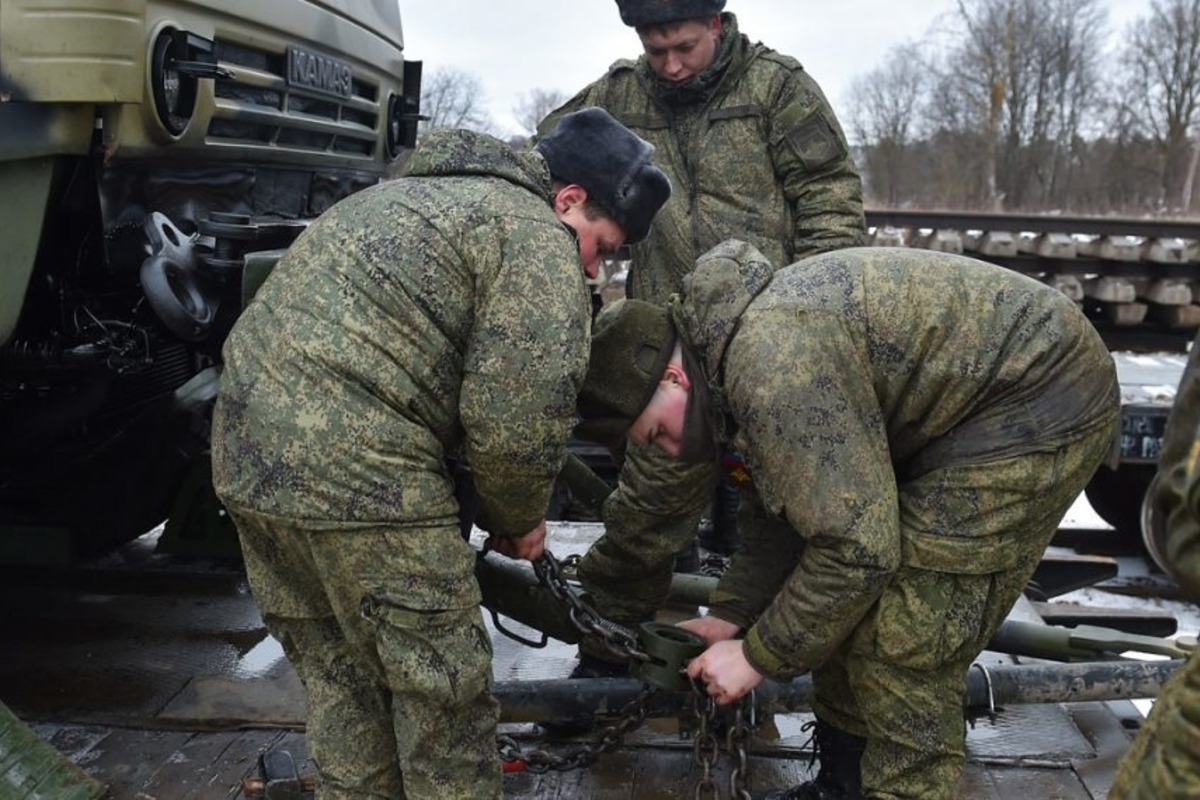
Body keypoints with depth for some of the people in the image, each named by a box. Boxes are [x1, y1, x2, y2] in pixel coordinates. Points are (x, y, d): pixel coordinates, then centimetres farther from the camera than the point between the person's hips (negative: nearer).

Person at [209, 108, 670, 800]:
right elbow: (514, 423, -14)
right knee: (445, 697, 5)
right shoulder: (538, 239, -5)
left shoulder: (415, 194, 24)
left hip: (247, 448, 10)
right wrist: (517, 522, 6)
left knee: (343, 689, 21)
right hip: (357, 475, -10)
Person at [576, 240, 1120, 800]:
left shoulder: (774, 363, -29)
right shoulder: (736, 345, 3)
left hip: (1041, 398, -10)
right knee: (848, 607, 11)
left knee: (902, 640, -11)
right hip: (955, 401, 10)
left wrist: (758, 656, -15)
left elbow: (858, 545, -27)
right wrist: (729, 615, 8)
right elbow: (792, 503, 13)